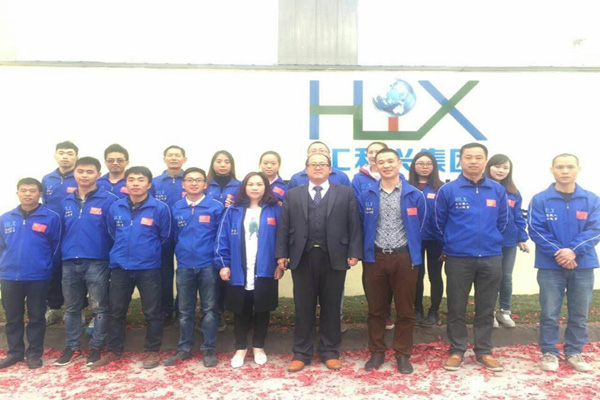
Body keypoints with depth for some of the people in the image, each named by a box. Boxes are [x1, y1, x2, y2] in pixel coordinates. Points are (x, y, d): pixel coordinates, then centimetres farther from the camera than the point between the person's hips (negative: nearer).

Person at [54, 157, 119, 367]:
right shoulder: (66, 202, 11)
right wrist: (61, 255, 10)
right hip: (69, 263, 5)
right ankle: (72, 347, 29)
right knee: (71, 308, 15)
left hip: (97, 262, -5)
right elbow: (61, 232, 17)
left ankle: (96, 347, 19)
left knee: (99, 308, 5)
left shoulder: (109, 200, -6)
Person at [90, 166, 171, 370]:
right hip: (120, 267, 3)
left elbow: (164, 236, 2)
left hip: (149, 268, -3)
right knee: (116, 311, 13)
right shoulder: (115, 208, 2)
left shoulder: (160, 208, -9)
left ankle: (152, 351, 21)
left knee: (152, 312, 6)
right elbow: (112, 233, 17)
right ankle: (113, 351, 29)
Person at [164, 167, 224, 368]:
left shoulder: (216, 207, -4)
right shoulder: (176, 208, 5)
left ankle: (209, 349, 18)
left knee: (209, 309, 7)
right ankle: (184, 349, 26)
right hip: (184, 266, 3)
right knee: (185, 310, 13)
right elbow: (174, 235, 13)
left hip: (208, 265, -3)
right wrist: (181, 253, 9)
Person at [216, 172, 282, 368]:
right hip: (239, 272, 1)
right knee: (241, 311, 11)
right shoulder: (233, 211, 3)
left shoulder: (275, 210, 1)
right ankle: (241, 348, 27)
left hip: (265, 271, 0)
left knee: (262, 310, 11)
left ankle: (258, 347, 28)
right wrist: (223, 264, -6)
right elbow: (223, 239, 0)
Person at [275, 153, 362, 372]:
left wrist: (354, 253, -6)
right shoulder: (292, 195, 11)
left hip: (334, 258, -1)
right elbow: (284, 227, 7)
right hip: (302, 258, 1)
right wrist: (281, 254, 0)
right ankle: (301, 353, 21)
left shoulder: (345, 193, 6)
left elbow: (354, 225, 1)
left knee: (331, 307, 9)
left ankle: (330, 352, 23)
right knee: (303, 308, 8)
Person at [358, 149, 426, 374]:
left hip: (405, 257, -1)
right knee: (376, 309, 11)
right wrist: (365, 251, 8)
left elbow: (420, 227, 7)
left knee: (405, 309, 8)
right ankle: (377, 352, 25)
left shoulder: (415, 195, -1)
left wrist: (413, 252, 9)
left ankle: (402, 354, 23)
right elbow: (361, 227, 9)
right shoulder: (366, 196, 2)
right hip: (375, 258, 1)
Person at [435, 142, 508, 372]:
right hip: (458, 258, -2)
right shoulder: (447, 190, -6)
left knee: (486, 308, 12)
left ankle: (484, 351, 26)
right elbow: (439, 223, 4)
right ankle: (457, 351, 21)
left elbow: (502, 222, 13)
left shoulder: (498, 190, 1)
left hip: (491, 257, 2)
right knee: (456, 308, 7)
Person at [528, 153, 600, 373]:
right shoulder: (540, 200, -3)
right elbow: (536, 231, -9)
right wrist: (558, 253, -18)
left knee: (579, 314, 12)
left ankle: (574, 352, 27)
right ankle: (549, 352, 18)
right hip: (550, 266, -2)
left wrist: (573, 251, -19)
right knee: (549, 314, 4)